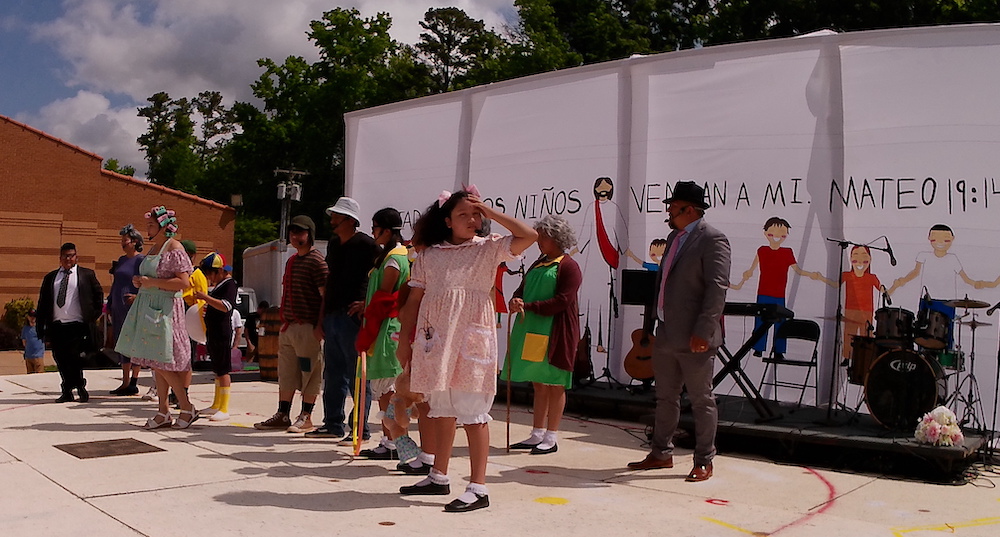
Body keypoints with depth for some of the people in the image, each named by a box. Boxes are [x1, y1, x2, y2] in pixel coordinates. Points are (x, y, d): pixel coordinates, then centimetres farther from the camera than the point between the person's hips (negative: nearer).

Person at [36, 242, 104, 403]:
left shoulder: (87, 274, 7)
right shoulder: (50, 277, 15)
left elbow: (99, 294, 10)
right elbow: (43, 302, 13)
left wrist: (95, 315, 2)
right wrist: (40, 326, 6)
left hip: (77, 325, -3)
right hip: (56, 325, 3)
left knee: (75, 358, -8)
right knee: (61, 360, 4)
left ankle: (80, 388, 11)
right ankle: (67, 391, 15)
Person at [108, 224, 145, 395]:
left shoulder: (141, 260, -7)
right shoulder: (121, 260, 16)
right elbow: (115, 284, 22)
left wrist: (138, 297, -24)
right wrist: (109, 304, 20)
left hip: (133, 309, -8)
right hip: (118, 309, 8)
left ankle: (133, 383, 2)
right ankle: (125, 382, 16)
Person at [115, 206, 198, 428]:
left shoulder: (174, 248, -11)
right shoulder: (153, 248, 16)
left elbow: (184, 282, -20)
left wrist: (152, 282, -19)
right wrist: (140, 282, 6)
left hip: (165, 308, -9)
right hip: (148, 307, 9)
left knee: (162, 362, -8)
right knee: (156, 363, 9)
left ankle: (187, 408, 3)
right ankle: (163, 411, 14)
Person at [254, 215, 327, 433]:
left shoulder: (316, 260, -9)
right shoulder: (291, 261, 18)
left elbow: (326, 295, -14)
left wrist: (320, 326, -19)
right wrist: (284, 321, 18)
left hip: (307, 327, -9)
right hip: (288, 326, 9)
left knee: (309, 373, -1)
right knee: (286, 372, 12)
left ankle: (306, 418, 6)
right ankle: (282, 415, 19)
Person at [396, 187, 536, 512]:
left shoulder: (488, 249, 2)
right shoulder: (430, 255, 9)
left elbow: (529, 235, -13)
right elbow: (414, 300, 10)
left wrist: (489, 211, -8)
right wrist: (404, 342, 7)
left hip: (471, 341, -4)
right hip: (435, 340, 4)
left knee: (473, 412, -4)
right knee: (441, 409, 14)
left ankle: (478, 488, 0)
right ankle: (438, 477, 28)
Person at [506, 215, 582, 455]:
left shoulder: (568, 266, -7)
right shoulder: (537, 265, 18)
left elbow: (563, 301, -16)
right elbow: (522, 289, 14)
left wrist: (528, 306, -18)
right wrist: (516, 301, -10)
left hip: (556, 334, -8)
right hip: (532, 332, 8)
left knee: (554, 385, 0)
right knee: (539, 385, 12)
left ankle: (550, 438, 7)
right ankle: (537, 435, 19)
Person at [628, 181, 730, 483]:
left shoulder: (712, 240, -12)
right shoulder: (674, 237, 15)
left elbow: (717, 288, -19)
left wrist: (703, 331, -24)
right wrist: (656, 322, 17)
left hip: (694, 338, -9)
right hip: (666, 334, 9)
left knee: (701, 400, 3)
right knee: (665, 397, 16)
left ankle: (704, 462, 13)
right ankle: (661, 454, 28)